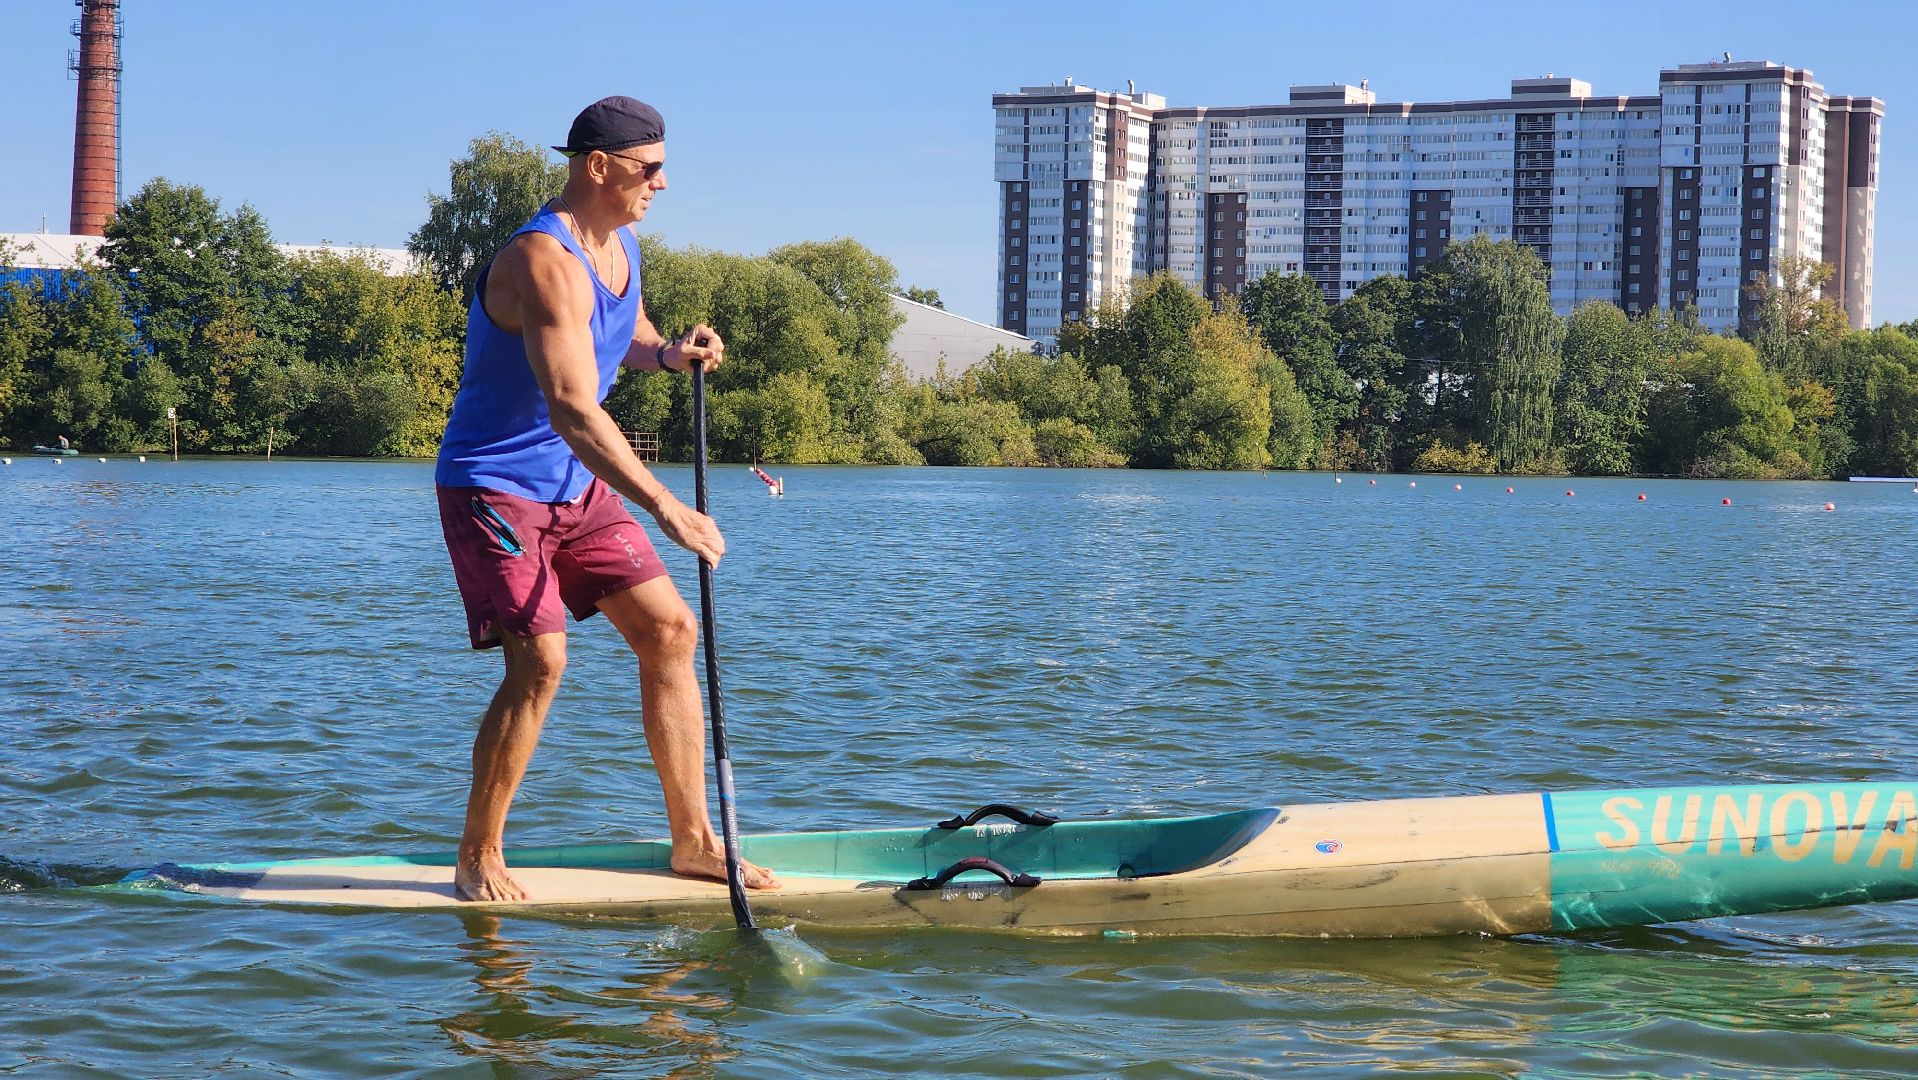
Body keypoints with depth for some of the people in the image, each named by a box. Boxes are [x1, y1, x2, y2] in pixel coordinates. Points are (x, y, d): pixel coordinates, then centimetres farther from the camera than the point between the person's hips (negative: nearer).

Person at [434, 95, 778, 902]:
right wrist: (664, 508, -41)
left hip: (578, 487, 9)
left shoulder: (621, 246, 6)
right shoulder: (544, 261, -25)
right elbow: (571, 408, -35)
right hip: (495, 486, -9)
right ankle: (478, 859, -2)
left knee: (669, 629, 3)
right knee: (539, 660, -18)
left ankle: (692, 839, 11)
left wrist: (671, 353, 0)